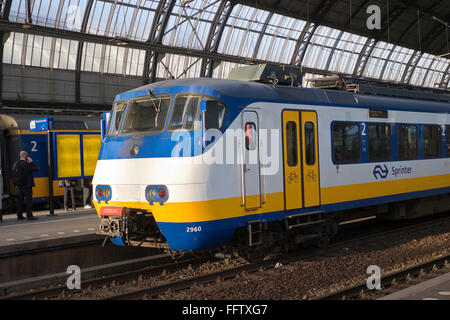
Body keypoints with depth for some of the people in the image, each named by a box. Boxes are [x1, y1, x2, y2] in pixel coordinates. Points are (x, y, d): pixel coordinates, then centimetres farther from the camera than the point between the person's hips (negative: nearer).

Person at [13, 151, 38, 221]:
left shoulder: (16, 164, 10)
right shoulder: (26, 164, -16)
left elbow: (13, 175, 14)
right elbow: (36, 169, -14)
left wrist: (16, 184, 19)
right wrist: (31, 162, -5)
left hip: (19, 185, 8)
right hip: (27, 185, -8)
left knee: (20, 200, 13)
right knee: (29, 200, -6)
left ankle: (19, 216, 16)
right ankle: (29, 216, -9)